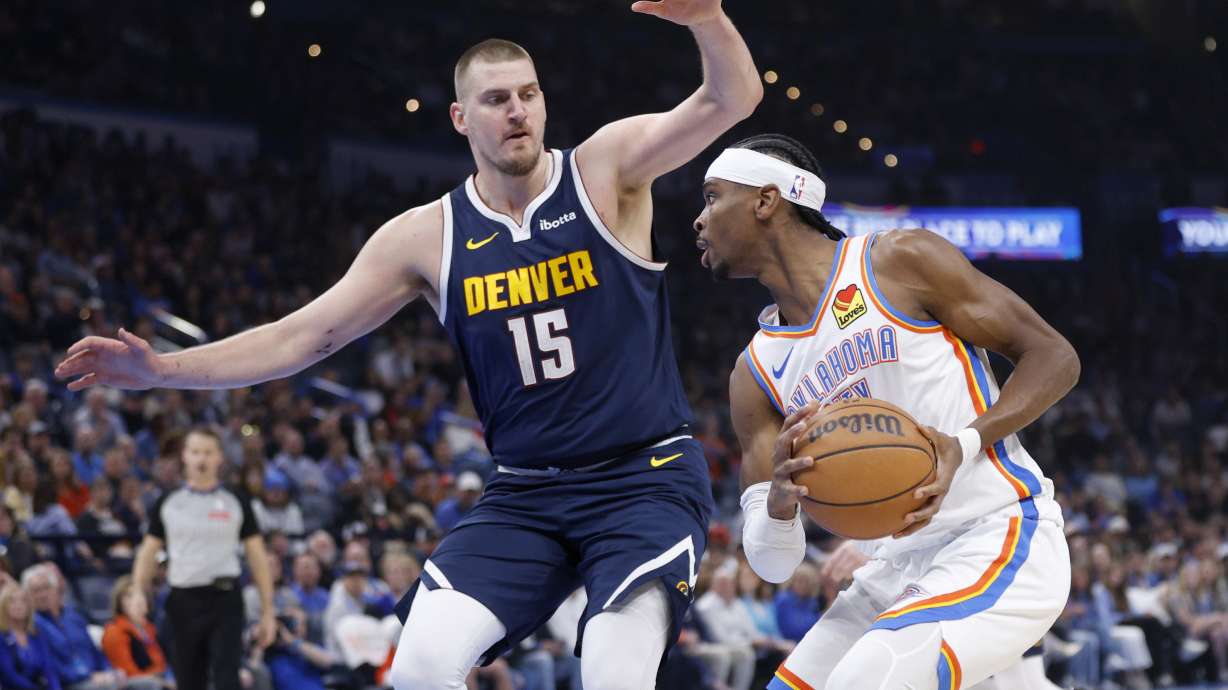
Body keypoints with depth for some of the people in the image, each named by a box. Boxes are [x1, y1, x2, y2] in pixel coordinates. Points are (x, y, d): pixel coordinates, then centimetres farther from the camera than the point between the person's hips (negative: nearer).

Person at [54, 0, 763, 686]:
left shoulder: (608, 168, -4)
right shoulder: (430, 237, 3)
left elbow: (733, 101, -17)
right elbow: (306, 336, 7)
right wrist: (164, 369, -2)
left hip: (648, 476, -3)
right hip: (526, 493, 3)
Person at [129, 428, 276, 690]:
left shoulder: (236, 503, 4)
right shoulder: (168, 503, 7)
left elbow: (257, 557, 5)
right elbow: (147, 555, 10)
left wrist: (267, 612, 0)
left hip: (224, 600, -2)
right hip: (184, 601, 2)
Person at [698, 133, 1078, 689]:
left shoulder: (902, 262, -5)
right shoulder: (756, 375, 10)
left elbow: (1054, 357, -4)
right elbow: (772, 562, 5)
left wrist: (965, 443, -20)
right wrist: (779, 504, -20)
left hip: (1001, 543, -7)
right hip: (897, 571, 8)